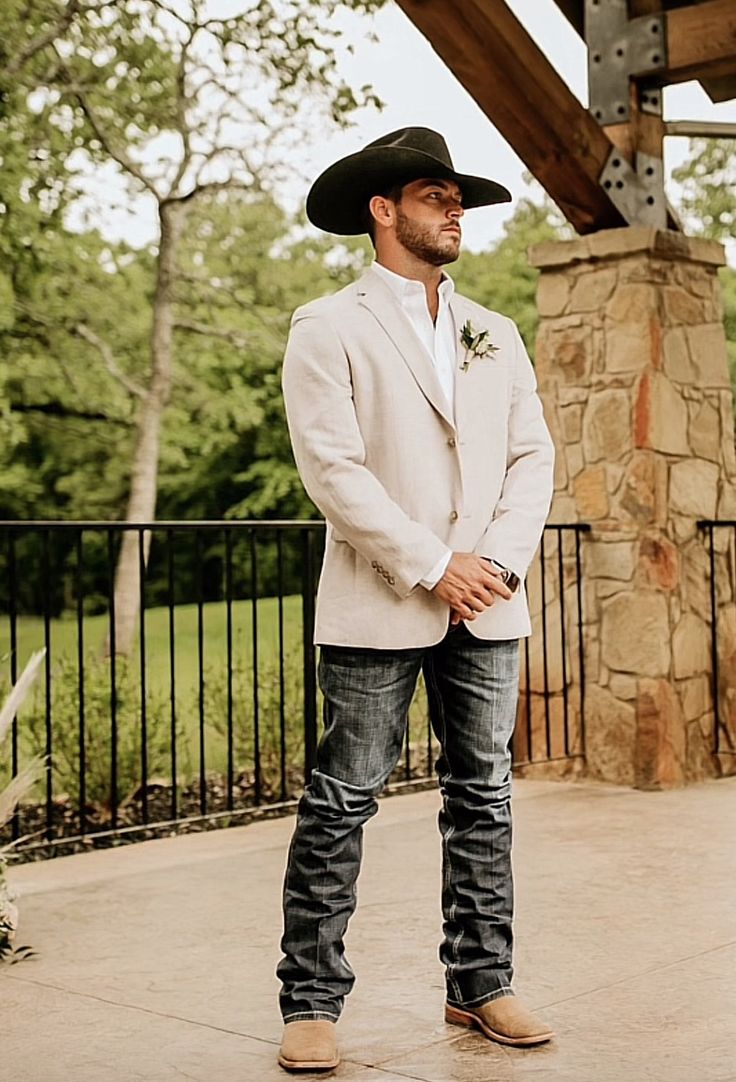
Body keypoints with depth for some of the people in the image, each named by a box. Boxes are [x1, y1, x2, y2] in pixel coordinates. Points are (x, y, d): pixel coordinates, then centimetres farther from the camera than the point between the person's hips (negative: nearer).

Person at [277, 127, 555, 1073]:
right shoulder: (329, 328, -1)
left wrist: (497, 561, -6)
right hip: (377, 606, -5)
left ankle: (480, 985, 20)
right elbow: (332, 467, -10)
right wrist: (432, 567, -13)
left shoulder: (494, 337, 16)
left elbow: (532, 458, 11)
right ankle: (311, 1001, 7)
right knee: (342, 802, -2)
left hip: (488, 605, 5)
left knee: (484, 796, 9)